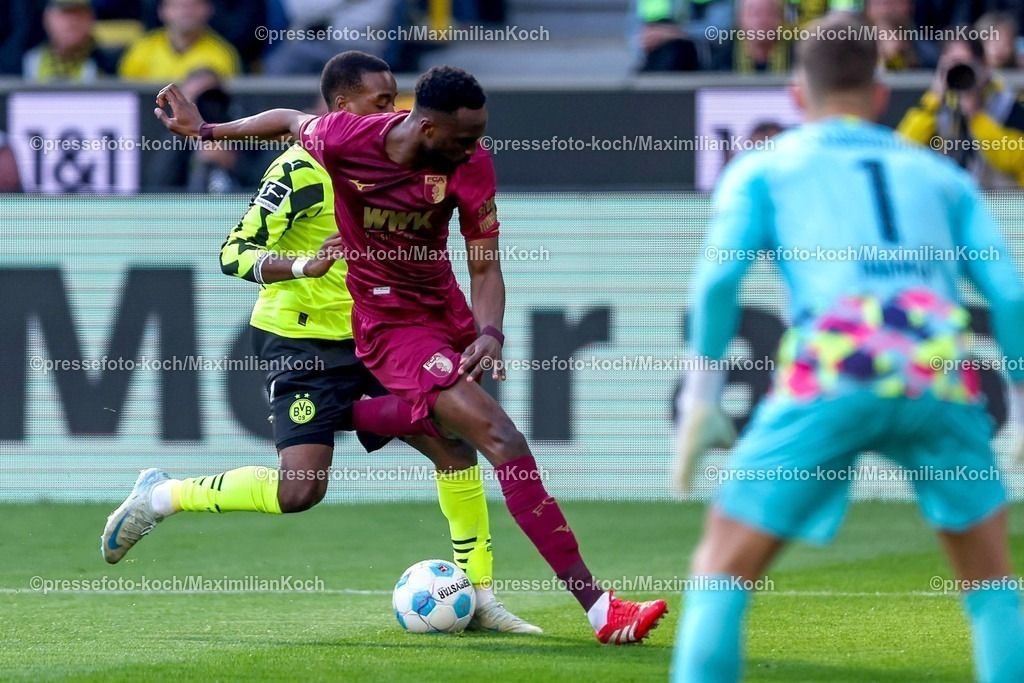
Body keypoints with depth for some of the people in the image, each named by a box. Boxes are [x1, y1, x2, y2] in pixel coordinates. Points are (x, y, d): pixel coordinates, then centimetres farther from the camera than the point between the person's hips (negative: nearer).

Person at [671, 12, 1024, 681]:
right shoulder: (942, 176, 29)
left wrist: (701, 400, 7)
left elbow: (719, 277, 4)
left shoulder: (762, 168, 23)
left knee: (723, 571, 8)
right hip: (942, 373, 2)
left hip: (834, 373, -2)